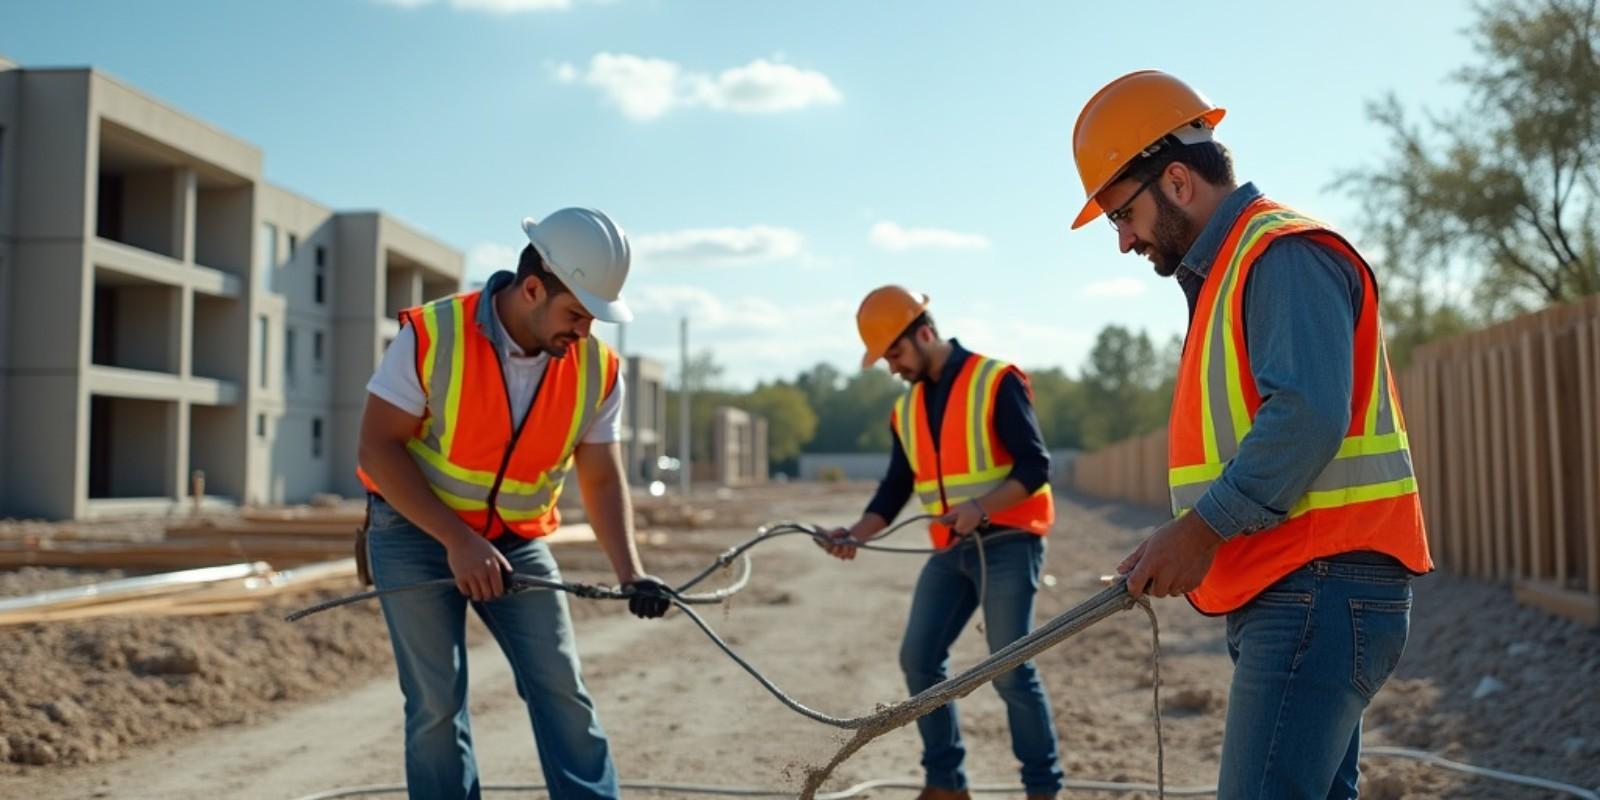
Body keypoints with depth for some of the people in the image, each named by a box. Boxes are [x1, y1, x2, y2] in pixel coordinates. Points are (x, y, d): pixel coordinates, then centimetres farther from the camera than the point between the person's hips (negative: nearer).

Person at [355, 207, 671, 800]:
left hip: (517, 544, 3)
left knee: (562, 692, 0)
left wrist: (630, 573, -20)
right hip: (415, 535, -3)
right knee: (438, 702, -3)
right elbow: (378, 447, -18)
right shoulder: (431, 335, -20)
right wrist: (458, 539, -25)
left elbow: (602, 479, -5)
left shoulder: (597, 368, -9)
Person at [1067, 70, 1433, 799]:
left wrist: (1204, 527, -20)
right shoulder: (1226, 271, 21)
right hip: (1291, 593, 11)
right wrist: (1182, 542, 13)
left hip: (1321, 591, -10)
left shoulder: (1286, 253, -11)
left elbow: (1308, 416, -25)